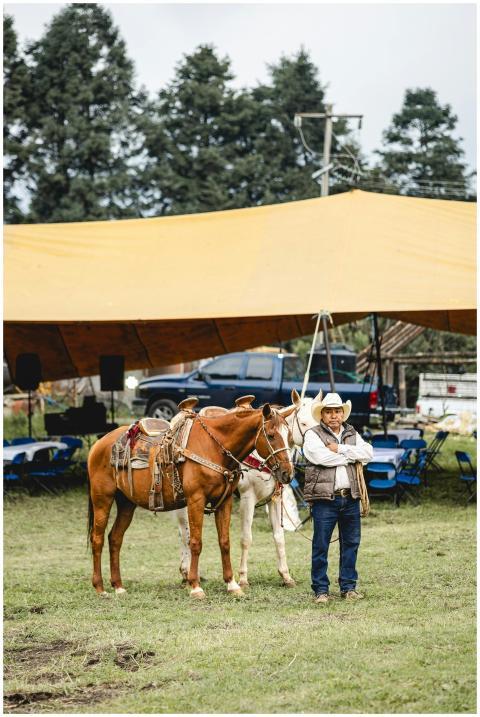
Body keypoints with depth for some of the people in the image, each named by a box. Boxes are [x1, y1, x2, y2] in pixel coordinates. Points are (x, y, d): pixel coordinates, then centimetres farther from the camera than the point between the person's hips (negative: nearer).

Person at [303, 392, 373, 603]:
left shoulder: (352, 434, 14)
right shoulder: (313, 435, -2)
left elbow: (368, 453, -3)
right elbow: (321, 457, -20)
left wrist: (340, 449, -12)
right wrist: (351, 456, -8)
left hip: (350, 498, 5)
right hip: (324, 498, -5)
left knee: (351, 543, 10)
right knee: (321, 545, -2)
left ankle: (348, 586, 20)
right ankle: (321, 589, 4)